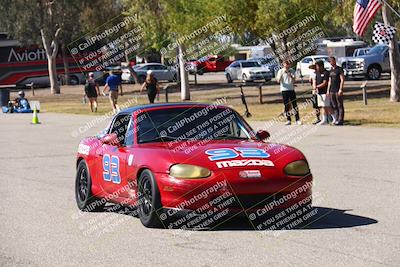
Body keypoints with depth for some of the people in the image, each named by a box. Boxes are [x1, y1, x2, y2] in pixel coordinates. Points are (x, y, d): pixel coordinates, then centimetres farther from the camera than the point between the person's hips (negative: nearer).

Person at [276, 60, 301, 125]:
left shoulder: (292, 71, 4)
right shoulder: (280, 71, 0)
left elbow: (294, 80, -6)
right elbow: (278, 81, -10)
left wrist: (290, 75, -24)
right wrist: (282, 73, -21)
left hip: (291, 89, 1)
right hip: (284, 90, -1)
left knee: (294, 105, -1)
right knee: (286, 105, 2)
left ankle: (297, 119, 3)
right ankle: (288, 120, 8)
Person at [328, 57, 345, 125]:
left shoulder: (339, 69, -5)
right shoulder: (331, 71, 17)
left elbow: (342, 80, -9)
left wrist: (340, 89, -16)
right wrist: (328, 90, 14)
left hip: (338, 91, -7)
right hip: (332, 91, 7)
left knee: (340, 106, -5)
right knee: (334, 106, 7)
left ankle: (340, 120, -5)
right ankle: (336, 119, 11)